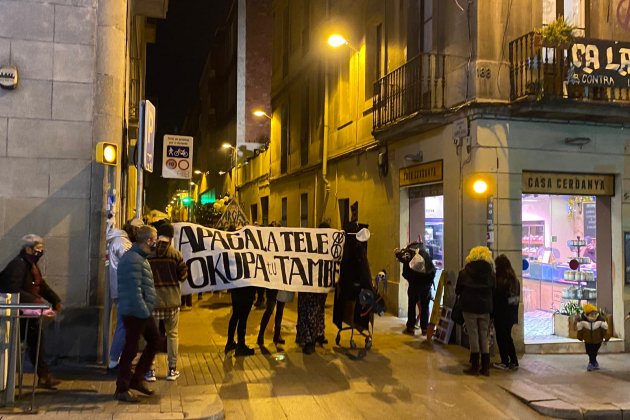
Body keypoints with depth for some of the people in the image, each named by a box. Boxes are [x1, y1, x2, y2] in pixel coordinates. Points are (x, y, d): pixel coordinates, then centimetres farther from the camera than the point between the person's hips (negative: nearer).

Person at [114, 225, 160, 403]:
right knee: (131, 349, -2)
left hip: (142, 311, 10)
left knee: (154, 340, 16)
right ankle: (121, 390, 9)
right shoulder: (133, 260, -19)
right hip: (135, 312, -10)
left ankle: (136, 379, 24)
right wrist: (143, 311, -23)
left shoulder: (139, 257, 15)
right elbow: (134, 290, -25)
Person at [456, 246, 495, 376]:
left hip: (469, 308, -2)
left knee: (473, 336, 3)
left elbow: (457, 290, -1)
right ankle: (485, 367, 11)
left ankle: (475, 366, 4)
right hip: (485, 308, 2)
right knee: (484, 337, 10)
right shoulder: (490, 273, 0)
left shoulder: (465, 272, -5)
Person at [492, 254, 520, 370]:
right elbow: (517, 298, 9)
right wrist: (515, 314, 16)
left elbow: (495, 299, -14)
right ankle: (514, 362, 18)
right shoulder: (515, 280, 3)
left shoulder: (499, 281, -17)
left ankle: (505, 362, 10)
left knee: (501, 338, 6)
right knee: (508, 337, 18)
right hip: (512, 314, 7)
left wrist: (491, 314, -5)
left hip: (501, 314, -7)